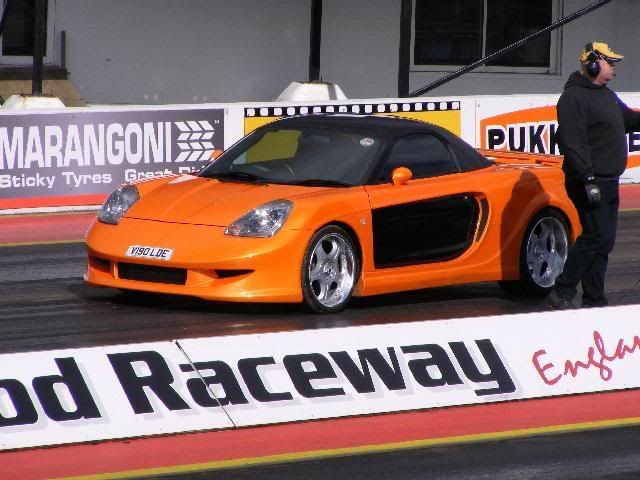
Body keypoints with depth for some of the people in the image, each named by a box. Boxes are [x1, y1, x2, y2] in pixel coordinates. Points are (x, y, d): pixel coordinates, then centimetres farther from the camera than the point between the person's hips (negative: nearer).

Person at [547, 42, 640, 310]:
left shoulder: (607, 96, 18)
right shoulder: (574, 97, -14)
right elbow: (572, 142, -21)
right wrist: (588, 178, -27)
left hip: (608, 182, 10)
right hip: (589, 182, -10)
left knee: (604, 241, 10)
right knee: (596, 237, -14)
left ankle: (594, 300, 14)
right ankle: (561, 293, -9)